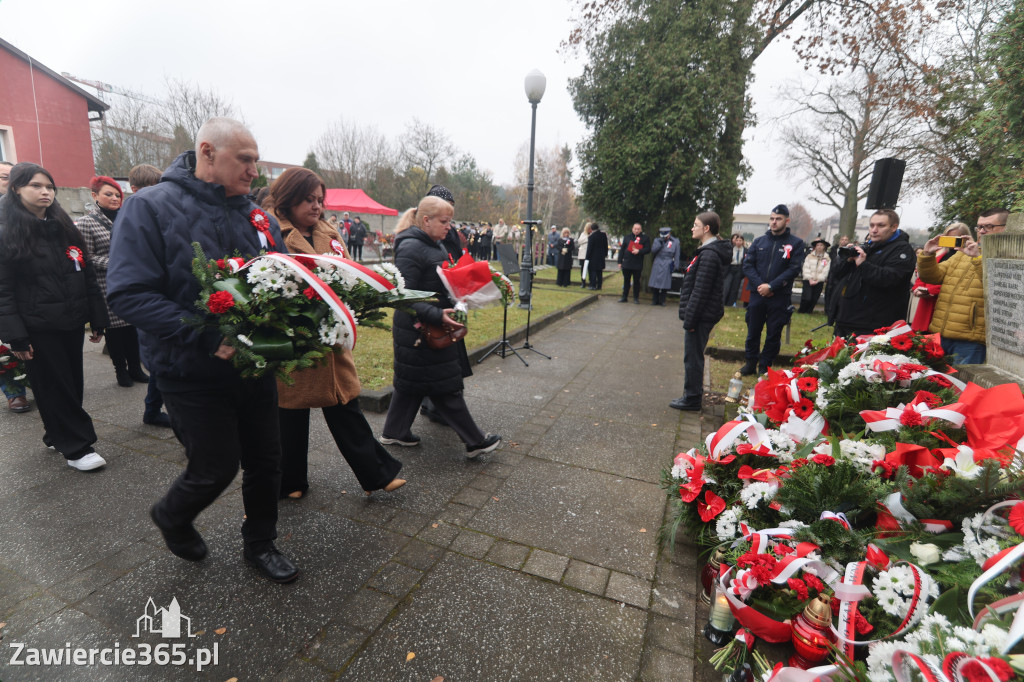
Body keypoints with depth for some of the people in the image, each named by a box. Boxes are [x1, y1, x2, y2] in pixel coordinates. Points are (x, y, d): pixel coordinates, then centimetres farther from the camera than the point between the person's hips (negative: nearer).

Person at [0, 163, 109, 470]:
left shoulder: (65, 229, 11)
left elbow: (88, 277, 10)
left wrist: (98, 319, 7)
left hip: (71, 323, 5)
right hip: (38, 329, -5)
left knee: (72, 383, 12)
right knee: (53, 387, 3)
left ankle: (57, 435, 30)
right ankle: (76, 447, 10)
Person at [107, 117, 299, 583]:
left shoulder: (257, 217, 5)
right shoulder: (150, 208, -11)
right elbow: (128, 294, -19)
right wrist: (208, 338, -28)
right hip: (193, 372, -5)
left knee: (266, 460, 12)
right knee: (216, 469, 6)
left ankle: (260, 544, 36)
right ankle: (171, 516, 41)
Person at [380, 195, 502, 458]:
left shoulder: (436, 246, 12)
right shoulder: (410, 248, -18)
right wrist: (438, 315, -32)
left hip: (434, 327, 10)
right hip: (419, 330, -10)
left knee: (412, 382, 18)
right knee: (446, 386, 0)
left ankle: (394, 432, 32)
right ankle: (474, 441, 10)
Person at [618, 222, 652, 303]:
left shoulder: (645, 238, 3)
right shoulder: (627, 238, 11)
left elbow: (648, 249, -3)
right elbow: (622, 250, 11)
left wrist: (639, 251, -19)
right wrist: (620, 262, 6)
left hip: (637, 265, -2)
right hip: (626, 263, 3)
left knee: (636, 281, 5)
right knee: (626, 281, 8)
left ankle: (636, 298, 14)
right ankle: (624, 297, 16)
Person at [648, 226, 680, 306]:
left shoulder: (675, 242, 4)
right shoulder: (657, 240, 9)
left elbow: (676, 255, 4)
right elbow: (653, 251, -4)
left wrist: (675, 266, -1)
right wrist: (660, 242, -11)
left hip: (667, 266, -2)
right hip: (657, 265, 2)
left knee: (665, 284, -1)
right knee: (655, 283, 0)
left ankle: (662, 300, 10)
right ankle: (655, 300, 13)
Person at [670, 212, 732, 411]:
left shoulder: (709, 254, -19)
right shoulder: (709, 251, 14)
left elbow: (700, 291, -22)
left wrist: (690, 319, -20)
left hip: (701, 316, -10)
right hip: (702, 315, 10)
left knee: (692, 357, -1)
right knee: (694, 356, 18)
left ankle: (692, 399, 10)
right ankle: (693, 395, 30)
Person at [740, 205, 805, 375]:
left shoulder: (796, 243, 1)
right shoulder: (759, 241, 9)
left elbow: (794, 269, -8)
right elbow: (747, 265, 2)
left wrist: (771, 286, -17)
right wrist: (759, 285, -13)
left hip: (780, 297, -2)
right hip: (757, 295, 2)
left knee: (773, 335, 5)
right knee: (753, 331, 9)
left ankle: (765, 367, 18)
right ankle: (750, 363, 22)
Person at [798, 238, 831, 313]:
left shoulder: (827, 259, 5)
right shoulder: (809, 256, 4)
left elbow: (825, 271, 0)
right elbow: (806, 268, -2)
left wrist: (817, 280, -10)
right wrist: (810, 279, -11)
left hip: (819, 282, 1)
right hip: (808, 281, -1)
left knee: (814, 299, 1)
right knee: (807, 298, -12)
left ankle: (808, 312, 15)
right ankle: (801, 311, 6)